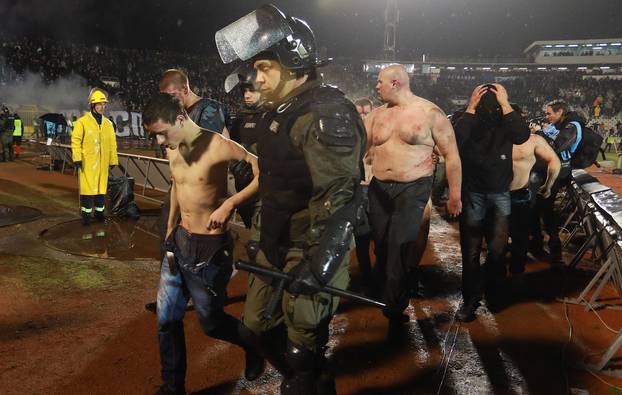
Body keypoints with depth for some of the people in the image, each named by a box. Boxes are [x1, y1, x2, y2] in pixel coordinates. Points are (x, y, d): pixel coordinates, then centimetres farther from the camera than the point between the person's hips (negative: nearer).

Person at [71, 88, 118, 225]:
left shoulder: (108, 123, 12)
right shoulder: (83, 121, -4)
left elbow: (112, 143, 14)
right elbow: (76, 140, -6)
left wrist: (113, 160, 12)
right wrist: (77, 158, -12)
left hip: (102, 162, 5)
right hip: (87, 162, -5)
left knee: (101, 187, 10)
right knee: (87, 187, -4)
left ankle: (99, 212, 21)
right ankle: (86, 213, 6)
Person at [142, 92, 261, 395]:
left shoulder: (217, 146, -20)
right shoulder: (172, 150, 3)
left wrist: (229, 203, -30)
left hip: (210, 247, -7)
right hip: (179, 241, 7)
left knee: (211, 323, 8)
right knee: (166, 320, 10)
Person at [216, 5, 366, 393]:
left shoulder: (326, 114, -19)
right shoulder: (282, 110, 12)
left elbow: (339, 196, -26)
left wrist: (318, 264, -29)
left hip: (312, 251, -10)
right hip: (276, 246, 10)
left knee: (303, 351, 0)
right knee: (256, 327, 21)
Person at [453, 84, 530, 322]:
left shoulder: (506, 120, -2)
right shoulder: (468, 119, -5)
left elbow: (523, 136, -22)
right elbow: (456, 140, -25)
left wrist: (505, 104, -20)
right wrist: (471, 108, -22)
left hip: (500, 194, 1)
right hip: (472, 193, -1)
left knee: (498, 249, 3)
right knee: (470, 250, 2)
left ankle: (493, 294, 24)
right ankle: (470, 298, 15)